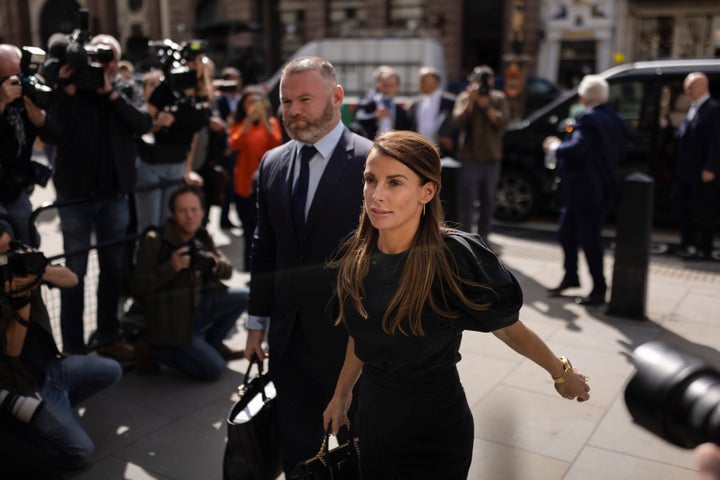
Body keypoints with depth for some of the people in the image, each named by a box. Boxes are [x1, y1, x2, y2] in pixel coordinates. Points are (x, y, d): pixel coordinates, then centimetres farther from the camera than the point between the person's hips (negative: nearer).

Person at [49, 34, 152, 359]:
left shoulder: (126, 90, 6)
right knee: (75, 271, 2)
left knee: (114, 269, 11)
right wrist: (66, 91, -20)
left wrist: (111, 93, -16)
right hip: (76, 194, -3)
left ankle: (109, 337, 25)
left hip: (115, 194, 3)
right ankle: (73, 348, 10)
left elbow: (144, 123, -10)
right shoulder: (70, 89, -2)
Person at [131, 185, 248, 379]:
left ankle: (212, 342, 11)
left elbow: (227, 271, 6)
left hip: (199, 307, 6)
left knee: (242, 296, -11)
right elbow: (138, 286, -19)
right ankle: (154, 351, 4)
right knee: (213, 369, -15)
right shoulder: (154, 241, -15)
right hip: (172, 322, -6)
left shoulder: (202, 237, 3)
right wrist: (172, 267, -31)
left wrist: (215, 265, -17)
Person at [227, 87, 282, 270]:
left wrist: (264, 120, -23)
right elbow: (235, 145, -15)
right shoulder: (239, 125, 6)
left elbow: (276, 144, -12)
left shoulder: (272, 122, 7)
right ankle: (250, 271, 13)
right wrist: (248, 120, -24)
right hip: (245, 185, 1)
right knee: (250, 231, 4)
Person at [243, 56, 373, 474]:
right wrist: (258, 321, 12)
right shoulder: (273, 163, 5)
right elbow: (264, 248, 10)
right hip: (289, 338, 5)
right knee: (297, 450, 18)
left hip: (353, 340, -4)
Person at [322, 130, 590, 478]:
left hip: (433, 437, -5)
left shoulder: (455, 258, -24)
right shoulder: (355, 257, -7)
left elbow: (510, 329, -9)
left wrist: (562, 374, 4)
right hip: (371, 422, 5)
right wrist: (341, 394, 18)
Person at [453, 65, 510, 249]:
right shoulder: (464, 98, -1)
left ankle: (484, 236, 24)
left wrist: (487, 107, -17)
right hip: (469, 158, -3)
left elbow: (503, 123, -8)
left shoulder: (499, 99, 5)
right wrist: (471, 101, -21)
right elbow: (458, 121, -16)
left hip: (492, 158, 3)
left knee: (489, 201, 12)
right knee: (467, 201, -7)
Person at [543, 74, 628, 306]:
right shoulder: (616, 120, 10)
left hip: (585, 190, -10)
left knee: (589, 239, -1)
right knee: (567, 233, 20)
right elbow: (620, 153, 16)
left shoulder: (587, 119, -18)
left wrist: (555, 146, -11)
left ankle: (599, 290, 8)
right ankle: (570, 277, 34)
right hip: (603, 188, 10)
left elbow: (576, 148, -30)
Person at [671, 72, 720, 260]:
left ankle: (704, 249, 11)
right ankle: (688, 243, 24)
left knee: (704, 211, 1)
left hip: (703, 173, -9)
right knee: (679, 204, 12)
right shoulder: (692, 107, 15)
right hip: (686, 171, 9)